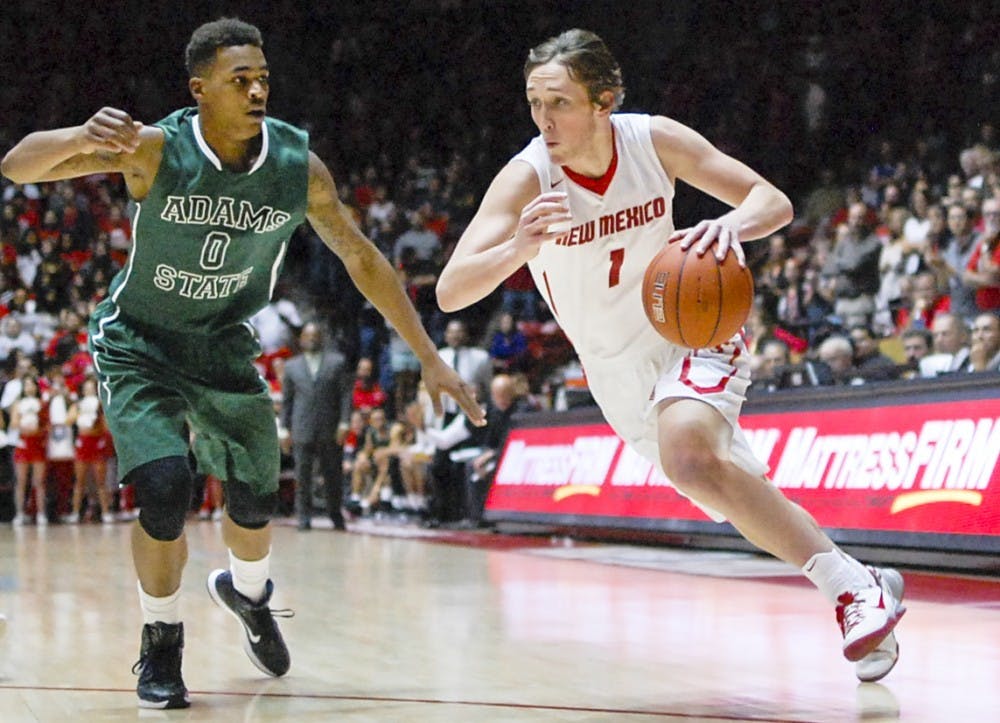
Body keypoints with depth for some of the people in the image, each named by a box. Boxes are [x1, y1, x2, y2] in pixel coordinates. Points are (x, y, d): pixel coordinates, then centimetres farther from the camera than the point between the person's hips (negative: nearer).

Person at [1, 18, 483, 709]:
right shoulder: (155, 150, -25)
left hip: (224, 345, 3)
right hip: (138, 344, -3)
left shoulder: (300, 169, -17)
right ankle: (161, 645, 4)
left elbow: (363, 260, -4)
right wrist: (80, 138, -54)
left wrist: (432, 360, -4)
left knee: (256, 498, 9)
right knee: (165, 489, -20)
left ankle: (247, 593, 46)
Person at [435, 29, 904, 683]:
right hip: (619, 371, 3)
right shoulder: (525, 180, -20)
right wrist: (518, 247, -50)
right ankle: (868, 592, 34)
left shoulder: (654, 141, -17)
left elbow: (773, 202, -11)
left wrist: (732, 224, -36)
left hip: (693, 336, -3)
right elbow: (450, 293, -29)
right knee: (742, 500, 10)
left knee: (688, 457, -33)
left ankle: (855, 585, -26)